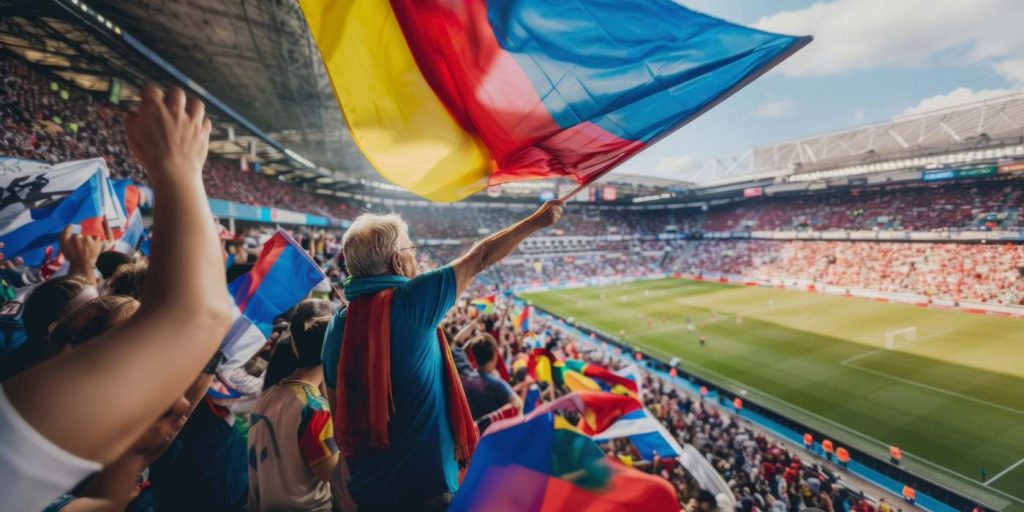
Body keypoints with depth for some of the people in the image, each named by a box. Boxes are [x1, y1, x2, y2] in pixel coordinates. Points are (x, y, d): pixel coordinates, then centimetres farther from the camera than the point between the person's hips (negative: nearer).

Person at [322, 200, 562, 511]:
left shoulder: (337, 326, -3)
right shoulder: (411, 299, -20)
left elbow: (337, 412, 5)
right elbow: (480, 259, -12)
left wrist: (356, 469, 20)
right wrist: (537, 220, 1)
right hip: (425, 484, -5)